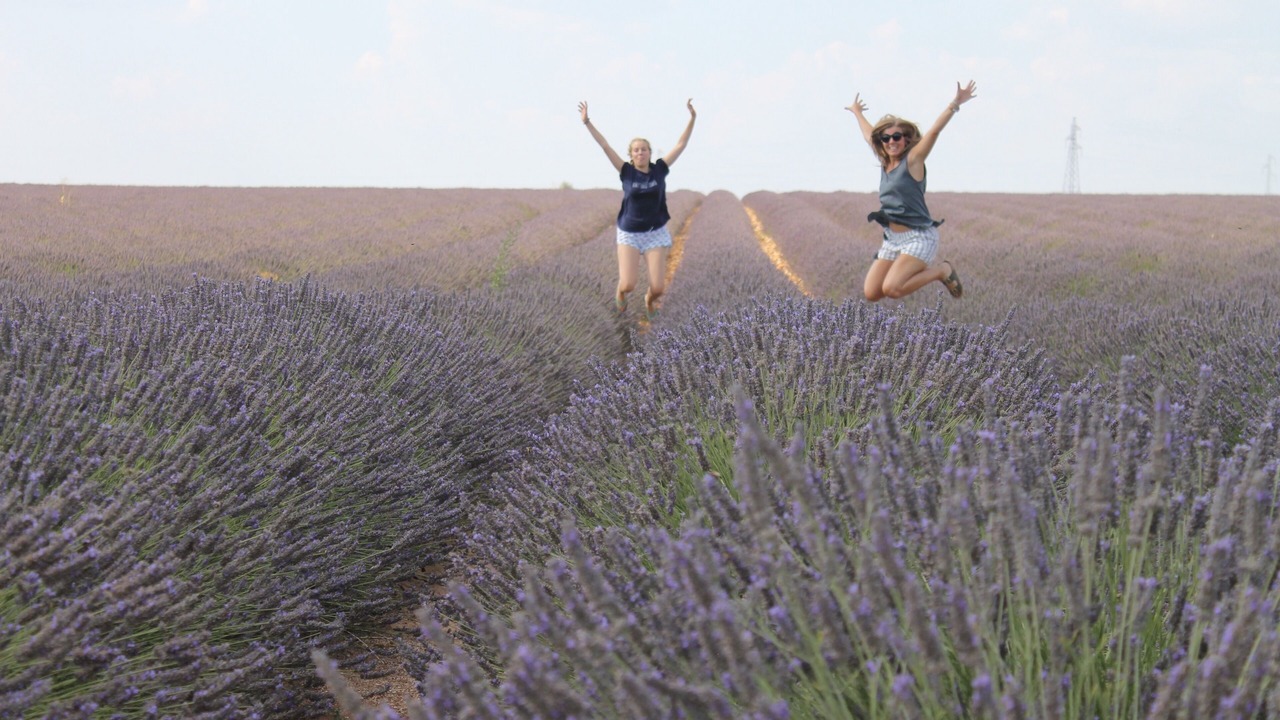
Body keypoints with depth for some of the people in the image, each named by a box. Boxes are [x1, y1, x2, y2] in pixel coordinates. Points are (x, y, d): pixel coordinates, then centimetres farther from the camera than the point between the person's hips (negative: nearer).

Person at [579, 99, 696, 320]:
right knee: (628, 285, -14)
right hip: (629, 234, -1)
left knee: (658, 288, -8)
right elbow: (605, 146, -9)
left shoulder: (659, 169, -2)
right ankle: (620, 293, 26)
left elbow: (681, 144, -1)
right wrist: (587, 123, -15)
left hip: (656, 234, 1)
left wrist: (692, 118, -6)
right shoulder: (627, 172, -4)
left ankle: (649, 301, 31)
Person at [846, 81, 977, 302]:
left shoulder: (912, 160, -7)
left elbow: (934, 131, -19)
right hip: (892, 238, 8)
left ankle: (942, 270, 1)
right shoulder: (885, 162, 11)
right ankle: (917, 268, 20)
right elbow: (869, 135, 29)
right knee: (871, 293, 0)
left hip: (919, 237, -8)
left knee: (892, 289, -23)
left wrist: (955, 103, -30)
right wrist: (857, 113, 44)